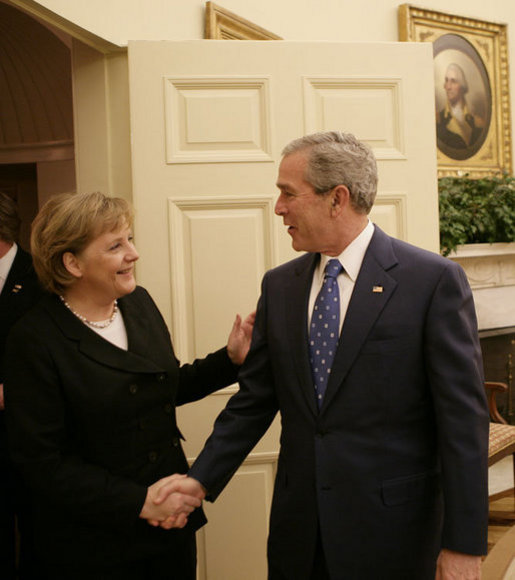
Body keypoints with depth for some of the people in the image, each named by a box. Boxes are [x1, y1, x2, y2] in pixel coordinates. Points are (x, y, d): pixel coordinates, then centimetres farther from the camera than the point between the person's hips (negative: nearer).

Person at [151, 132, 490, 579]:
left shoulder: (435, 280, -11)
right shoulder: (279, 286, 6)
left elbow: (463, 417, -12)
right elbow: (255, 399, 8)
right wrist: (202, 479, -5)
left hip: (390, 532, -4)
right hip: (298, 528, 5)